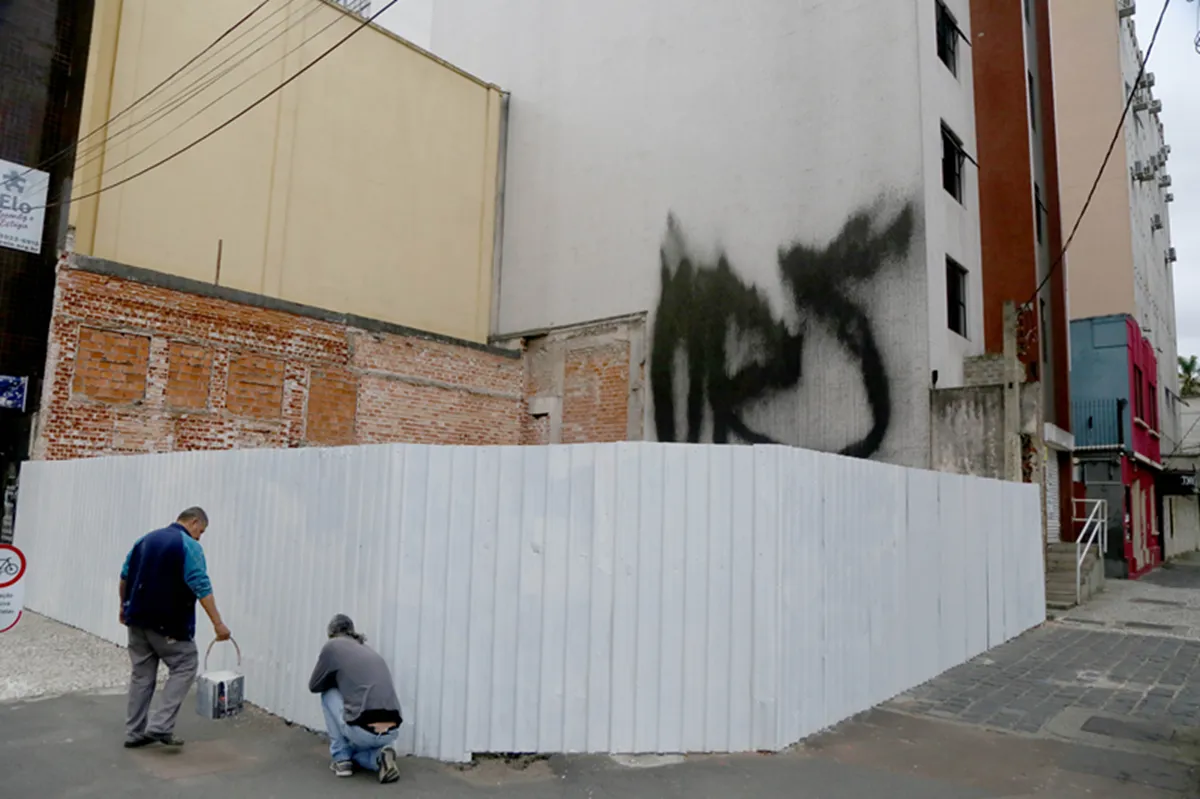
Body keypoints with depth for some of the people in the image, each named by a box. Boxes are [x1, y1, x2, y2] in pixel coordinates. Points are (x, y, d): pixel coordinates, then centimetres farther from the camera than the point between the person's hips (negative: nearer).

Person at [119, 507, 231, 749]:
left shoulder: (146, 539, 11)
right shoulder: (189, 546, -12)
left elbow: (125, 575, 17)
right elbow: (201, 587, -20)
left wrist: (124, 605, 29)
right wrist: (218, 623, -21)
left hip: (138, 618, 7)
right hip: (168, 623, -7)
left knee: (142, 673, 14)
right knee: (185, 666, 4)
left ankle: (135, 732, 18)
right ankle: (160, 726, -3)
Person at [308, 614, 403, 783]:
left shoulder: (333, 646, 8)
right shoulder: (368, 650, 25)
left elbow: (314, 686, 19)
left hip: (363, 731, -6)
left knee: (329, 694, 22)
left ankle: (341, 758, 19)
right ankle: (379, 756, 7)